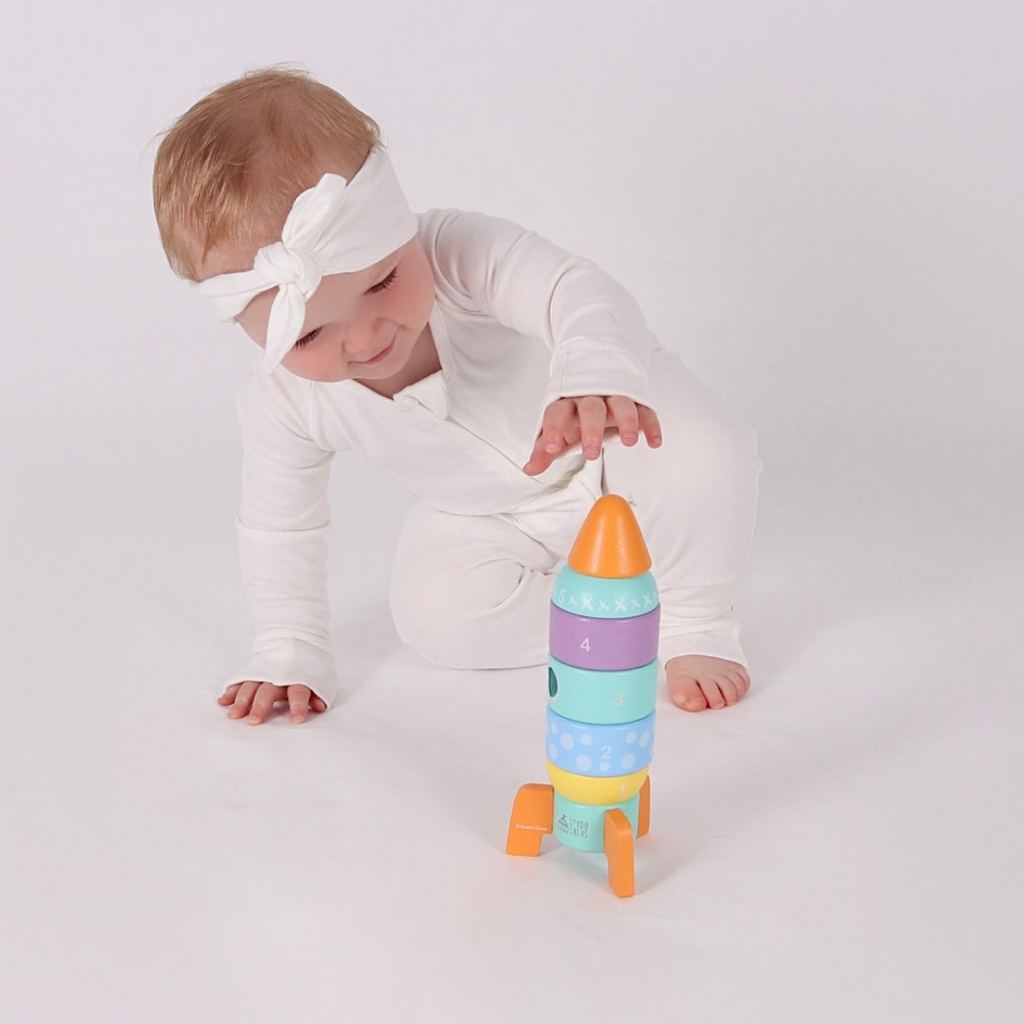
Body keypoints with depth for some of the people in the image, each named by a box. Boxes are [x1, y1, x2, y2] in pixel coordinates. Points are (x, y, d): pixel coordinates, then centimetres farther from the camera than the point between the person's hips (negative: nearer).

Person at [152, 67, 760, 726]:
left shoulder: (465, 254, -36)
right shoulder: (285, 405, -23)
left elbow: (582, 294, -52)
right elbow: (279, 527, -8)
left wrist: (596, 380, -74)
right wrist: (290, 654, -7)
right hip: (491, 518, 4)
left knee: (705, 454, -32)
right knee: (439, 621, -20)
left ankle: (700, 624, -5)